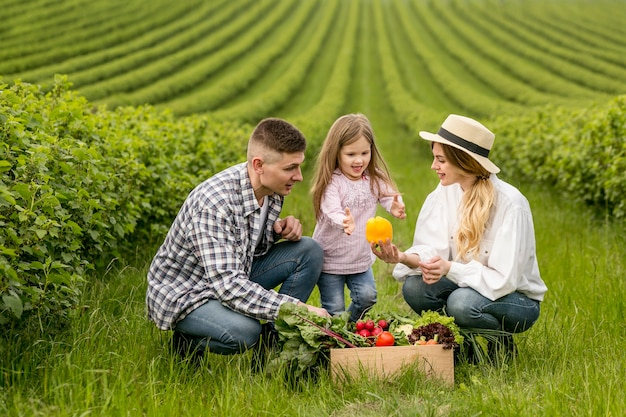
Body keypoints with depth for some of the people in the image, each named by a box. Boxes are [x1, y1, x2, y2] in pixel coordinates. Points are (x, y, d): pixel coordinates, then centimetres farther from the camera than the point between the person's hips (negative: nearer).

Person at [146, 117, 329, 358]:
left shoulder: (272, 190, -6)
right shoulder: (215, 202, -32)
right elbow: (227, 284, -38)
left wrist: (280, 229, -12)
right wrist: (297, 309, -38)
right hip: (182, 293, -8)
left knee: (309, 251, -6)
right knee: (244, 331, -36)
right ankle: (186, 342, -3)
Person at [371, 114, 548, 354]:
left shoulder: (509, 204, -24)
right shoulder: (446, 191, -6)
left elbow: (503, 279, -25)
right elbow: (434, 250, -10)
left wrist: (450, 269, -37)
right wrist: (403, 257, -31)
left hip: (517, 298, -5)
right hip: (465, 286, 5)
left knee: (463, 302, -34)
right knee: (414, 287, -20)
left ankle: (501, 345, -2)